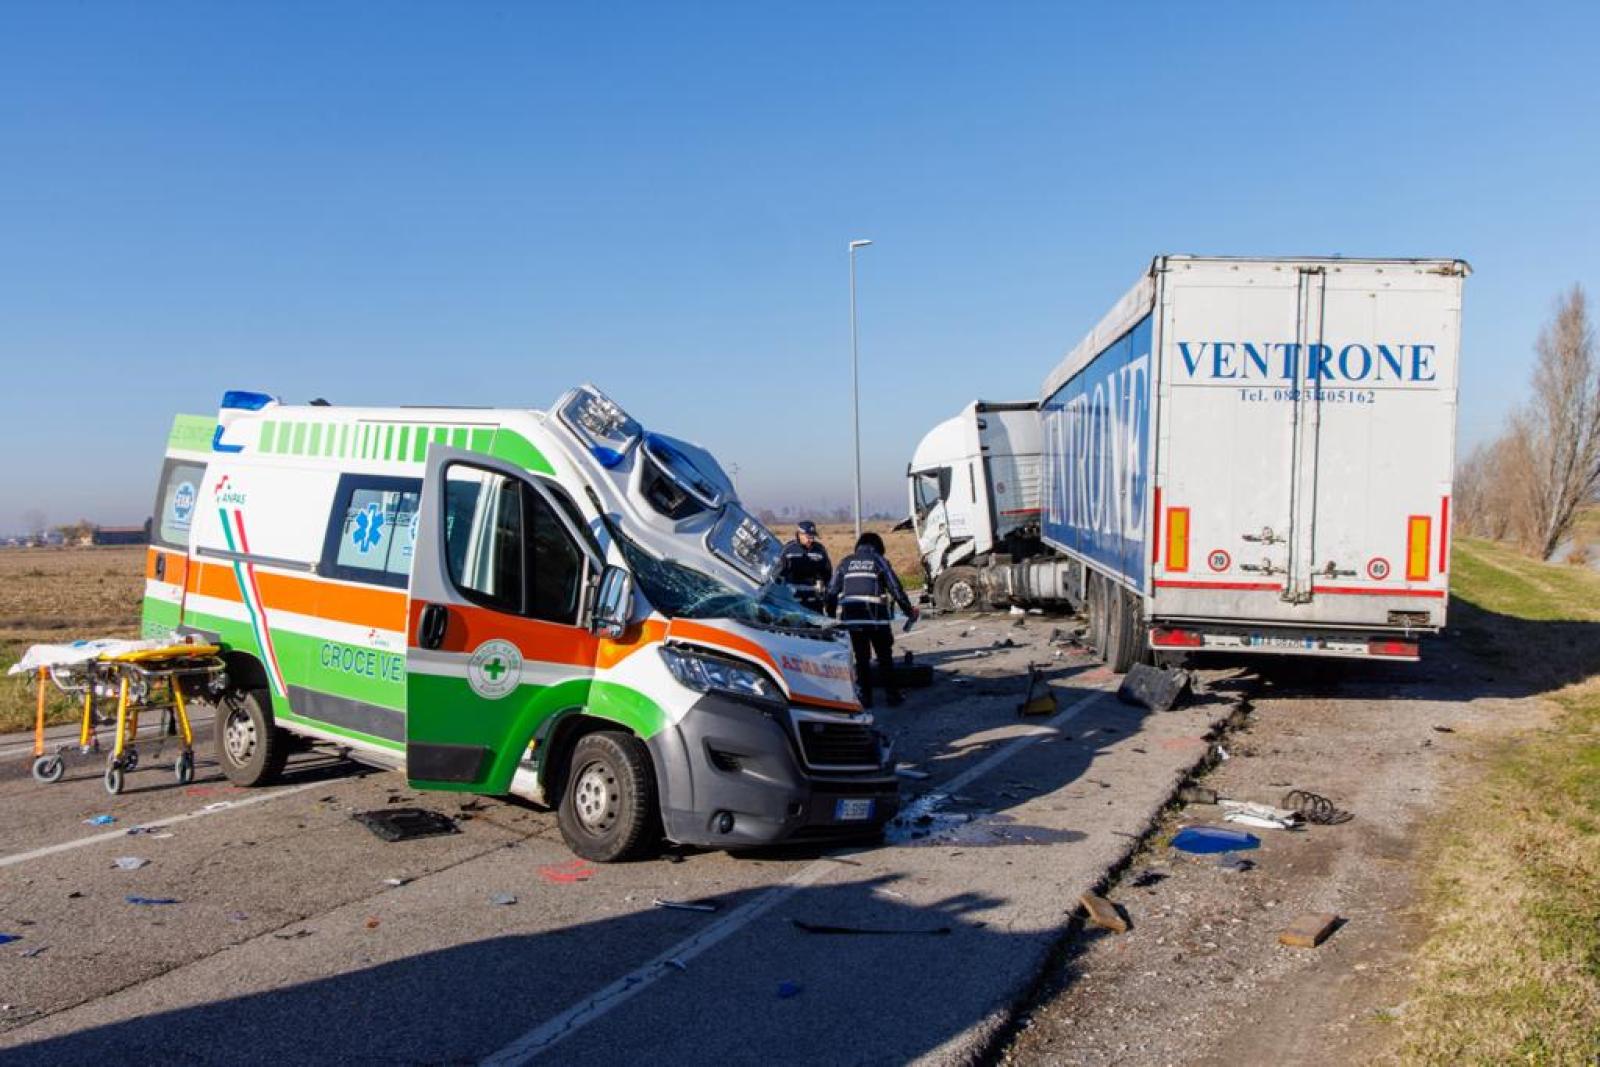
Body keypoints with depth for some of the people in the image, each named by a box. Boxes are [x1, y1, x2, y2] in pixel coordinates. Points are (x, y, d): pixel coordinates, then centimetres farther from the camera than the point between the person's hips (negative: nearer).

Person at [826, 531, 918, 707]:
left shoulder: (845, 562, 14)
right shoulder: (879, 561, 6)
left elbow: (832, 591, 11)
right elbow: (896, 589, 3)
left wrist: (831, 615, 19)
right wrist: (910, 611, 11)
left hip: (850, 617, 2)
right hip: (875, 616, -2)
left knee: (861, 657, 10)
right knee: (884, 656, 10)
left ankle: (866, 696, 10)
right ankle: (891, 693, 12)